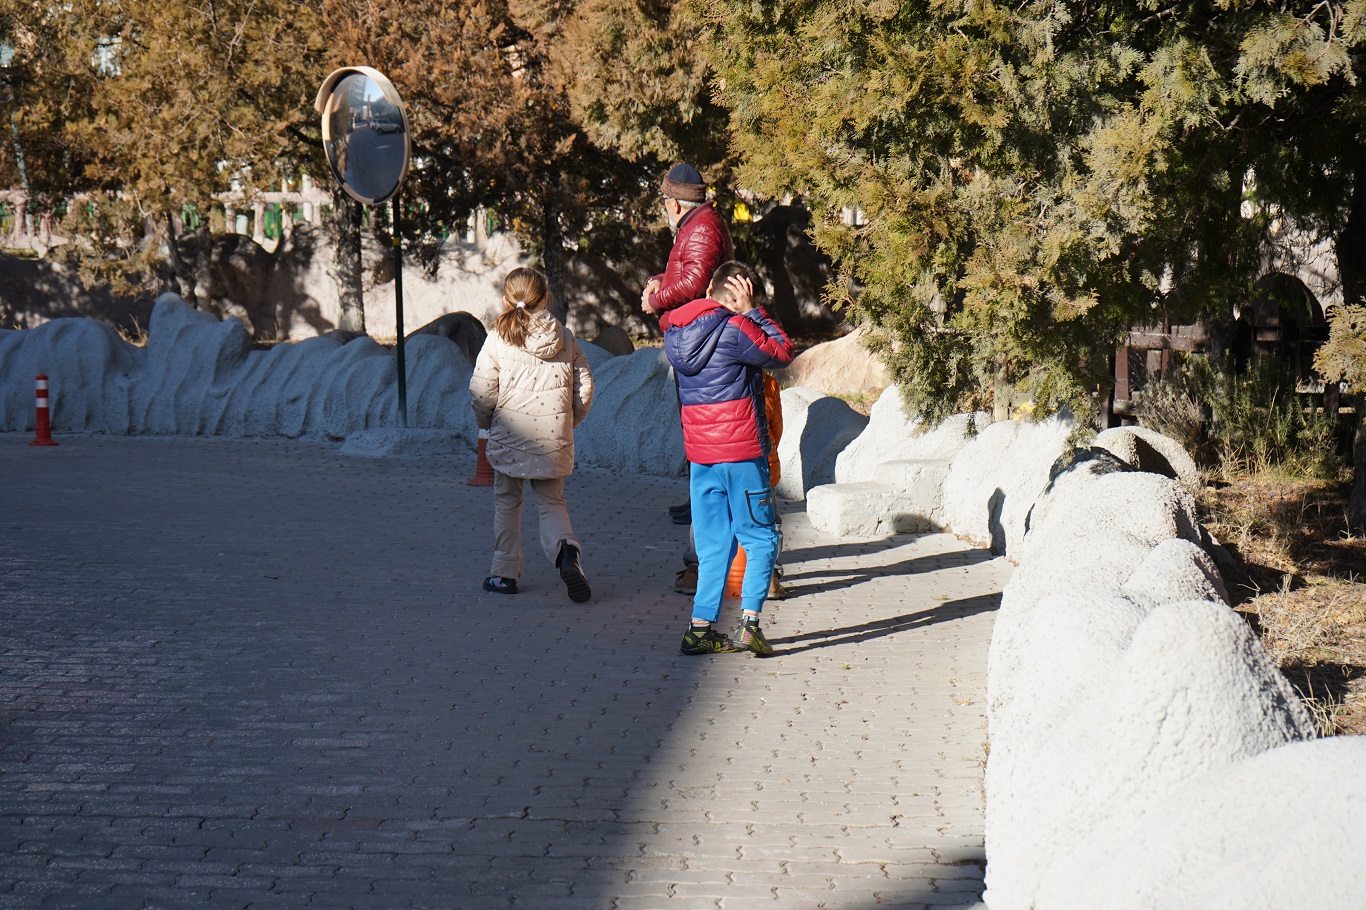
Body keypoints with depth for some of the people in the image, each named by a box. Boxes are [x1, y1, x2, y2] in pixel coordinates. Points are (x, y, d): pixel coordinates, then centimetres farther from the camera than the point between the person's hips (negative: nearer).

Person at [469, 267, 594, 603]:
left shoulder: (497, 339, -6)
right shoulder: (566, 338, 3)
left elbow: (481, 391, -7)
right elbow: (584, 386, 5)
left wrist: (485, 423, 12)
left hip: (509, 436, -2)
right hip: (554, 438, 2)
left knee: (507, 502, 14)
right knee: (552, 502, 11)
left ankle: (505, 573, 17)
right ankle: (566, 549, -19)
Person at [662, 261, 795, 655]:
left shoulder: (675, 333, 6)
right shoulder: (735, 330, -13)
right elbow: (782, 353, -5)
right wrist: (751, 312, -2)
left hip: (699, 455, 6)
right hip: (742, 452, -6)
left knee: (713, 544, 12)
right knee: (760, 540, 4)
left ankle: (700, 629, 6)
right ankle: (749, 622, -8)